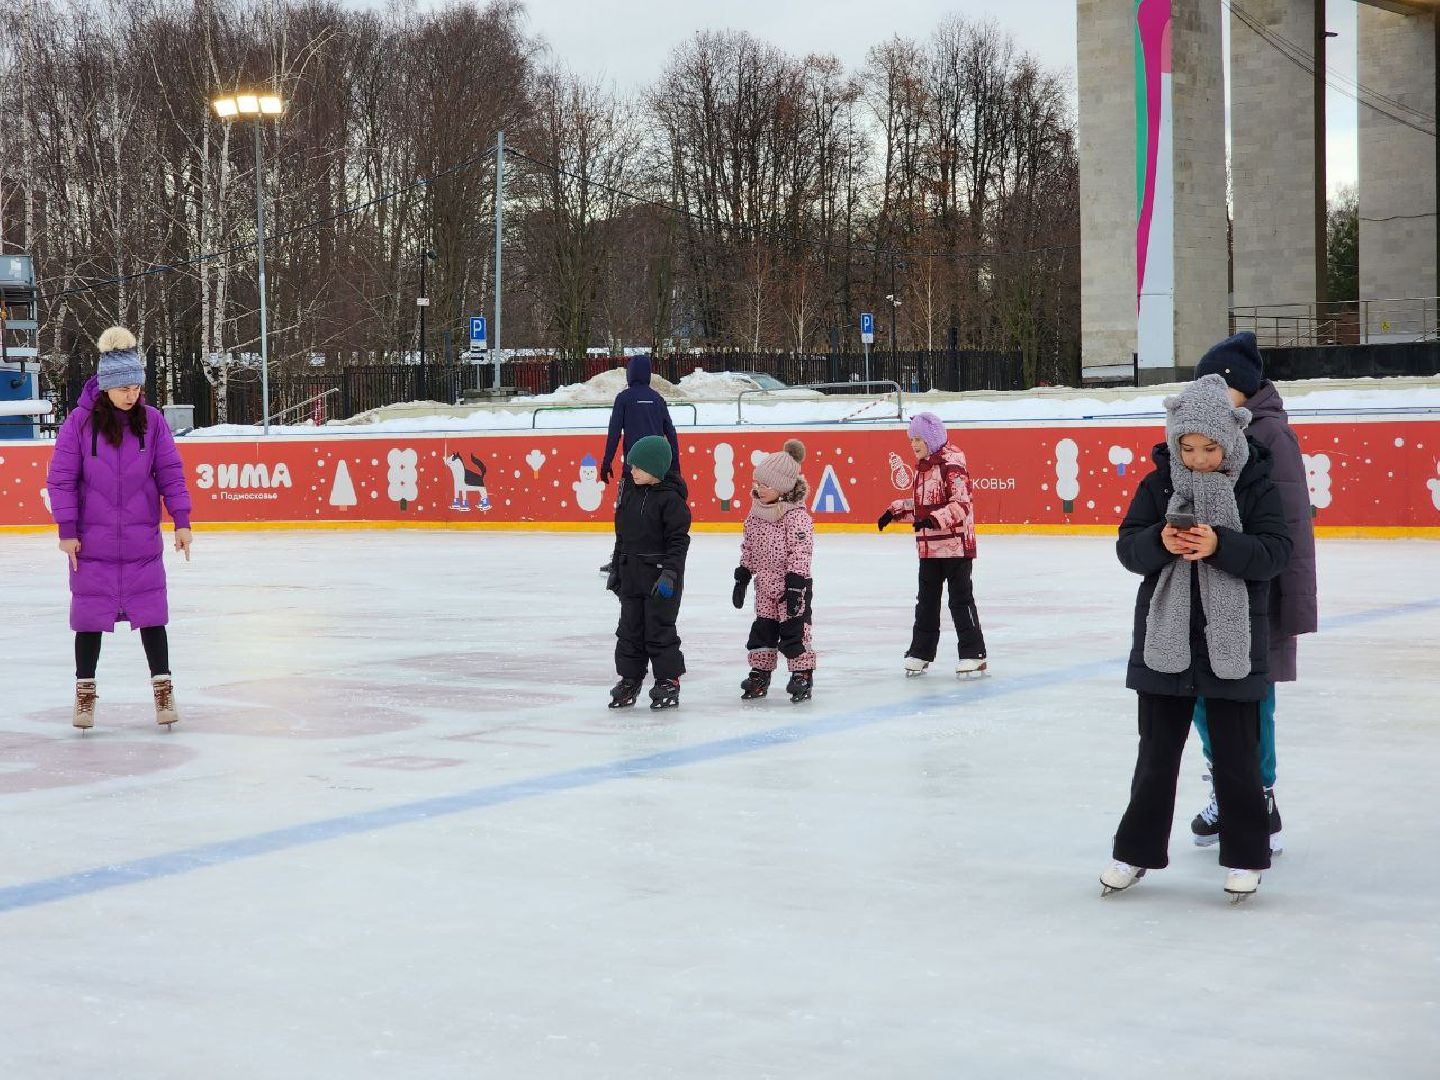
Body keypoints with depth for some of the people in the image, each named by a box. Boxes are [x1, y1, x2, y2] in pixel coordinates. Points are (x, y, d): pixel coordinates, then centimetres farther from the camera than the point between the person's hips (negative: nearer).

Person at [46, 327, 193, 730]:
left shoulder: (152, 421, -3)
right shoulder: (80, 422, -9)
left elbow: (170, 471, 2)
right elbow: (61, 478, -5)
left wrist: (181, 521, -2)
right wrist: (67, 530, -6)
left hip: (142, 539, 1)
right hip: (93, 542, -1)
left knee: (151, 612, 3)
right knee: (90, 615, 6)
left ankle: (162, 686, 14)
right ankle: (85, 690, 19)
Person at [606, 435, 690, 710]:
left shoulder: (670, 498, -14)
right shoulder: (629, 492, 8)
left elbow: (679, 540, -14)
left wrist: (669, 574, -20)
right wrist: (616, 569, 18)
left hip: (661, 576, -7)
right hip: (631, 574, 7)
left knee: (660, 630, -1)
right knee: (629, 629, 11)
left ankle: (668, 681, 11)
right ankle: (629, 680, 20)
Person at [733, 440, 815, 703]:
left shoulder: (795, 515, -19)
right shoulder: (756, 512, 4)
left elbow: (800, 551, -20)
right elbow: (748, 546, 13)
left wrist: (795, 585, -23)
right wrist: (742, 577, 13)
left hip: (791, 584, -7)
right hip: (765, 583, 7)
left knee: (793, 631, -3)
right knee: (762, 630, 11)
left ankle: (802, 674, 7)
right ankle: (760, 673, 20)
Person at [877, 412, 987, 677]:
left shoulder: (951, 464, -16)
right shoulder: (922, 466, 13)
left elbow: (961, 505, -23)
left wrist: (934, 519, -34)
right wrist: (895, 511, 14)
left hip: (956, 545, -9)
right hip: (929, 547, 9)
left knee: (960, 600, -3)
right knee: (926, 600, 13)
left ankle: (973, 654, 4)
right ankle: (921, 652, 21)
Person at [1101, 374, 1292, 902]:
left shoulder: (1255, 487, -5)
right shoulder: (1158, 484, 1)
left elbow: (1274, 553, -12)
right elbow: (1128, 547, -2)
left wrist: (1220, 545, -26)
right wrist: (1159, 541, -22)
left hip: (1233, 641, -2)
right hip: (1166, 639, 2)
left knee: (1236, 755, 7)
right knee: (1157, 752, 11)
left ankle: (1244, 857, 20)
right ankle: (1136, 850, 22)